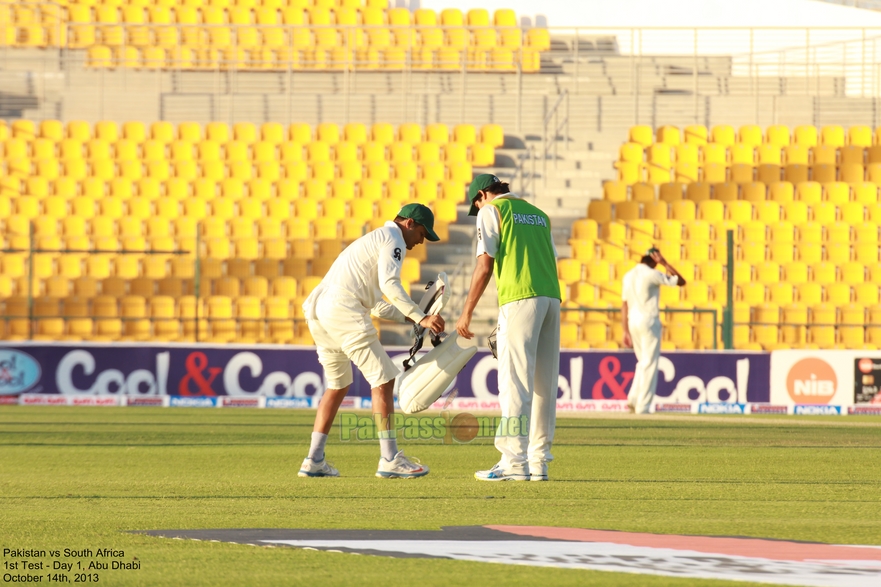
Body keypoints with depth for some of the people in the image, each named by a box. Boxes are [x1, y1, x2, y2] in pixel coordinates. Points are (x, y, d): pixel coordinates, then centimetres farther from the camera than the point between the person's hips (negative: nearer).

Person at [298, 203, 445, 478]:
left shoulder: (372, 240, 33)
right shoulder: (392, 238, 2)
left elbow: (377, 306, 33)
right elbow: (389, 283, -16)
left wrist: (411, 318, 25)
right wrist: (421, 318, -17)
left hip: (317, 310, 10)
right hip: (344, 311, -10)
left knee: (338, 385, 20)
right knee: (383, 380, -6)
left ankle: (314, 461, 17)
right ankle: (390, 459, -10)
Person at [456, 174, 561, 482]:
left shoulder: (492, 210, 5)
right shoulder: (538, 214, 25)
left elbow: (485, 265, -4)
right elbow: (551, 262, 19)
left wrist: (466, 313, -2)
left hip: (519, 298, -7)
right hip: (552, 297, 7)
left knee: (515, 383, -8)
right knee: (544, 384, 8)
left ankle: (514, 462, -13)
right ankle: (539, 462, 8)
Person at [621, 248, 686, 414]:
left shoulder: (628, 276, 10)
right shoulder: (652, 274, -9)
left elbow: (624, 305, 10)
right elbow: (681, 281, -3)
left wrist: (626, 331, 12)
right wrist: (665, 263, -1)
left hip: (632, 322, 7)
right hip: (649, 321, -7)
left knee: (643, 362, 19)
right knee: (649, 365, -2)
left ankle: (633, 398, 6)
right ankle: (642, 407, -5)